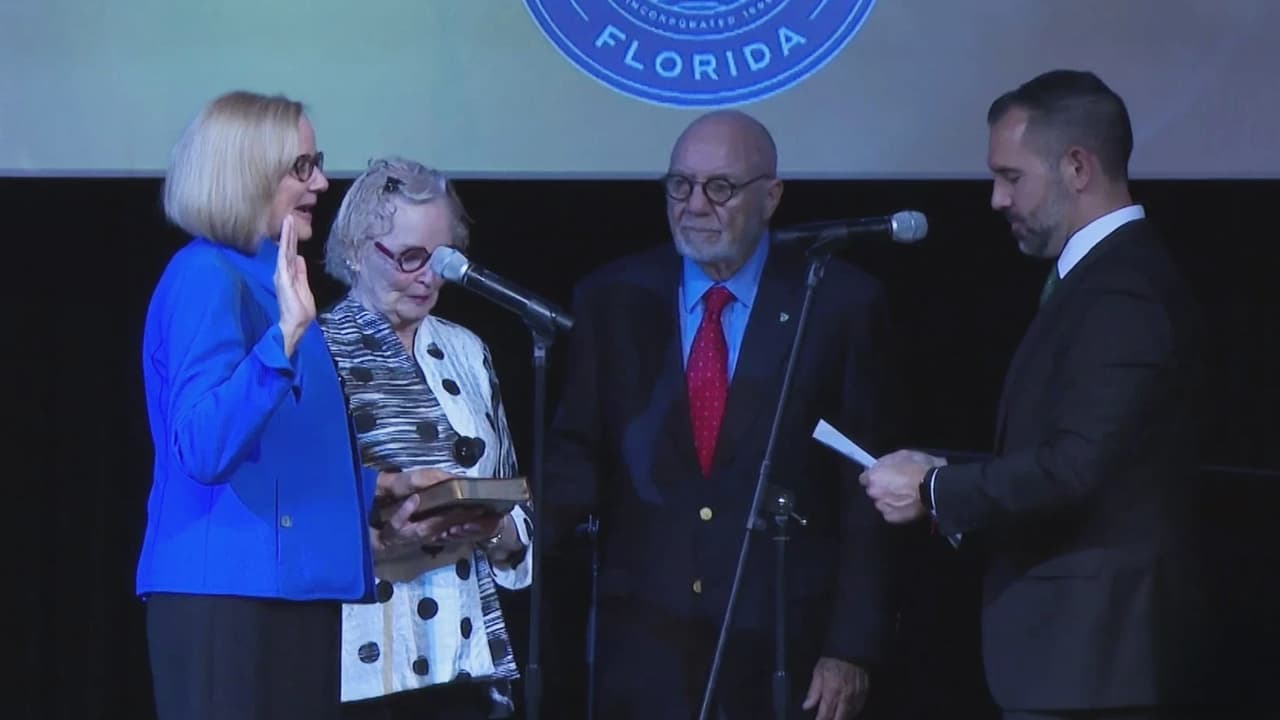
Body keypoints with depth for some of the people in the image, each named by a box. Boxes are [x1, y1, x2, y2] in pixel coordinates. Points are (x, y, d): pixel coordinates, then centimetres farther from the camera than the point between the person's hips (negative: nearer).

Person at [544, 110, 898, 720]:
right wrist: (527, 521, -16)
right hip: (644, 640, 2)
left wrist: (852, 645, -7)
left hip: (784, 645, -2)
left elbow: (864, 487, -2)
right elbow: (580, 451, 6)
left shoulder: (837, 303, -1)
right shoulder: (612, 299, 6)